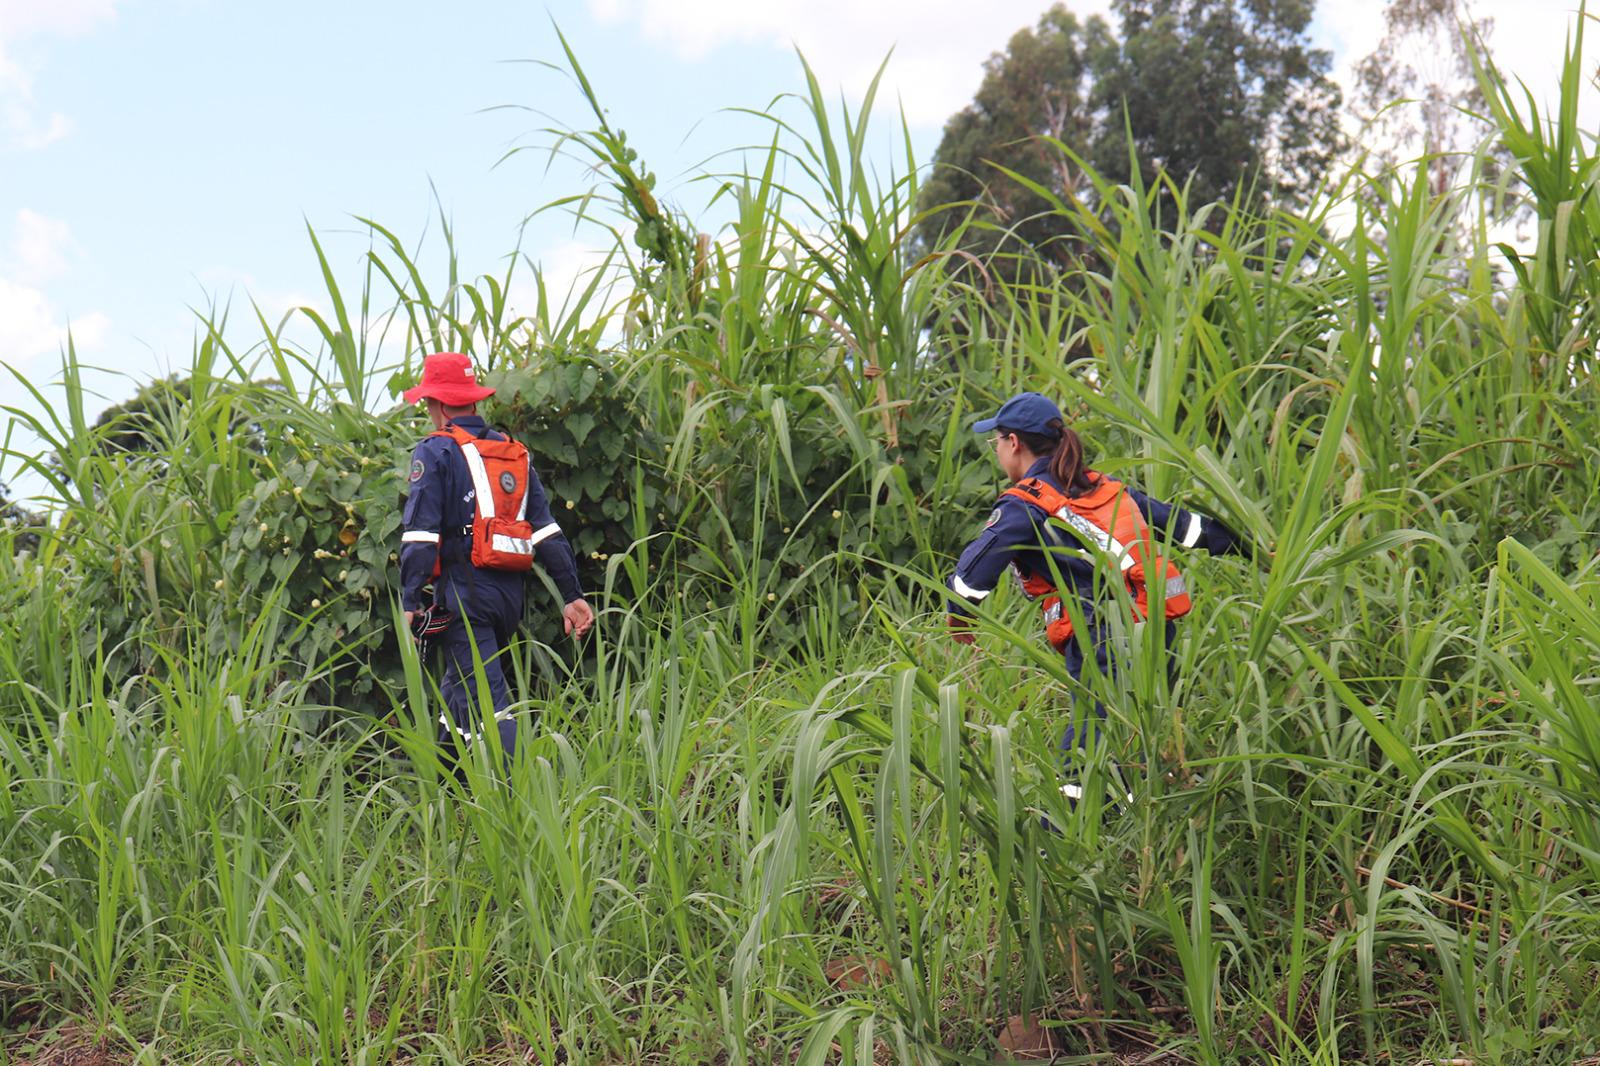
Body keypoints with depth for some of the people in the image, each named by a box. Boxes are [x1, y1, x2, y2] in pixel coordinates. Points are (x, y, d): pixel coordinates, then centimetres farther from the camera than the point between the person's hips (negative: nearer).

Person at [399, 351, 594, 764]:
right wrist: (572, 595, 10)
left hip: (463, 594, -7)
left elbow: (420, 535, -12)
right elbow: (546, 531, 12)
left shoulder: (435, 452, -3)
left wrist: (410, 601, -13)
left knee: (486, 702, -10)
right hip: (510, 592, 7)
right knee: (458, 688, 22)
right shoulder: (515, 453, 16)